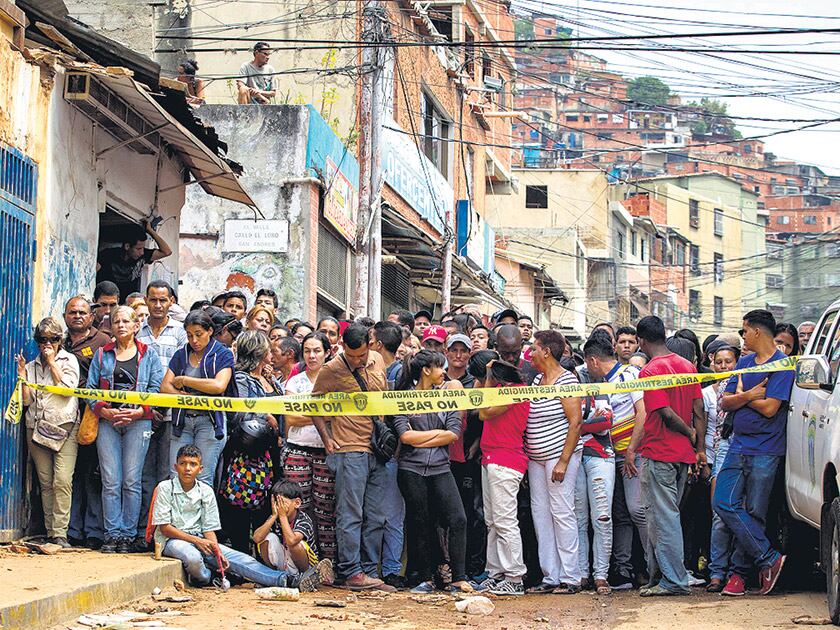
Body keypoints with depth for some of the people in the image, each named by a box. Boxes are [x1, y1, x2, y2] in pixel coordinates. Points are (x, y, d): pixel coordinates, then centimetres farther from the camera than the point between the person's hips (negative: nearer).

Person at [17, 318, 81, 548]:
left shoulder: (69, 360, 6)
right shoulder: (31, 367, 14)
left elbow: (68, 388, -9)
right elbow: (27, 401, 9)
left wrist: (52, 363, -5)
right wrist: (22, 376, -4)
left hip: (64, 426, -3)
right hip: (37, 427, 3)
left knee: (63, 480, -15)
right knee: (46, 483, 2)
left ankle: (59, 534, -17)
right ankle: (50, 533, 6)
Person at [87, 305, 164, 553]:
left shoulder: (148, 355, 9)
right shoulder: (102, 354, 13)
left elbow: (156, 388, 2)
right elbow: (91, 388, 8)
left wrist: (138, 411, -12)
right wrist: (105, 411, -8)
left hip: (138, 421, -2)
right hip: (108, 421, 2)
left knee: (132, 481, -4)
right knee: (111, 482, -3)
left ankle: (129, 535, 2)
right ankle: (112, 535, 1)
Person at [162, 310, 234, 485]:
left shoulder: (223, 355, 2)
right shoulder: (181, 355, 14)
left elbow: (219, 386, -14)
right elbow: (165, 387, 5)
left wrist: (184, 380, -6)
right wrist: (185, 397, -14)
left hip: (209, 420, -4)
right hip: (182, 421, 4)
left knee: (203, 480, -8)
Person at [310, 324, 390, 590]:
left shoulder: (378, 361, 10)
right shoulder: (331, 370, -5)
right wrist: (326, 438, -3)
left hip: (377, 450, 6)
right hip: (350, 449, -6)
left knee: (375, 518, 7)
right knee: (351, 515, -7)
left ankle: (369, 572, 13)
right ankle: (352, 573, -4)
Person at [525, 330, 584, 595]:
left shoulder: (566, 380, -10)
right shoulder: (537, 378, 14)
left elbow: (575, 422, -14)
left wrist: (563, 461, -19)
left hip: (560, 456, -8)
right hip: (536, 458, 8)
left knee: (561, 513, -7)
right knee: (540, 514, 6)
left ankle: (570, 578, -3)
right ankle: (550, 577, 10)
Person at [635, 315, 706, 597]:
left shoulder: (650, 371, -13)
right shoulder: (688, 366, 9)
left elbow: (666, 413, -19)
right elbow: (698, 410, 8)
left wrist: (690, 433, -3)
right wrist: (700, 447, 9)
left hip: (658, 453, -8)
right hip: (684, 454, 8)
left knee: (662, 517, -3)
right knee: (667, 515, 15)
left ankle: (673, 579, -3)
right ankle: (659, 576, 20)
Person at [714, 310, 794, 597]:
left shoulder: (782, 366, -6)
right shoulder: (745, 362, 15)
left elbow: (769, 408, -15)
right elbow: (725, 403, 8)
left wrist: (742, 396, 0)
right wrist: (748, 395, -11)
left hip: (765, 451, -7)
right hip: (738, 446, 7)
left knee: (753, 513, -3)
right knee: (724, 503, -5)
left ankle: (739, 570, 5)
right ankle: (768, 559, -4)